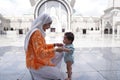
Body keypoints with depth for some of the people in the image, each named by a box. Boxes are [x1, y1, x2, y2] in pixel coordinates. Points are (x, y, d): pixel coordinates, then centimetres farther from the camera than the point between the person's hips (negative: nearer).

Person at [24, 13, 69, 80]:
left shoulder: (39, 32, 5)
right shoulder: (36, 33, -25)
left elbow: (43, 46, 16)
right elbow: (40, 53, -31)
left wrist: (55, 45, 10)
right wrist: (55, 50, -31)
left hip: (38, 60, 10)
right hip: (36, 63, -10)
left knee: (59, 54, 15)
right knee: (58, 74, -2)